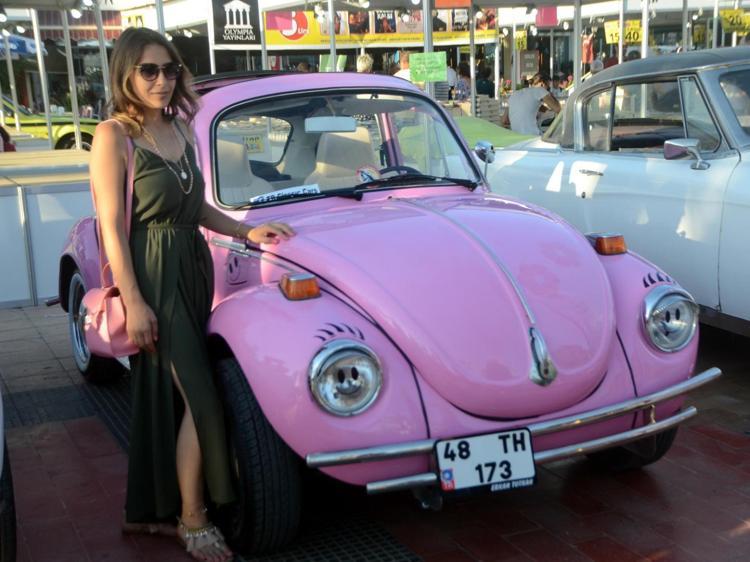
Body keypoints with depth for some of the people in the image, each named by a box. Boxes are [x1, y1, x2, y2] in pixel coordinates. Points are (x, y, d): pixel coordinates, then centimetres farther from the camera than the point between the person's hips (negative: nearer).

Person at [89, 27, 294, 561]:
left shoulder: (180, 128, 11)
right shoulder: (114, 136, -10)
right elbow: (113, 227, -14)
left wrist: (248, 231, 8)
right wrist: (134, 304, -18)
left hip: (194, 268, 7)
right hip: (153, 275, -7)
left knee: (168, 394, 12)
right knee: (200, 398, -7)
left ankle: (152, 509, 26)